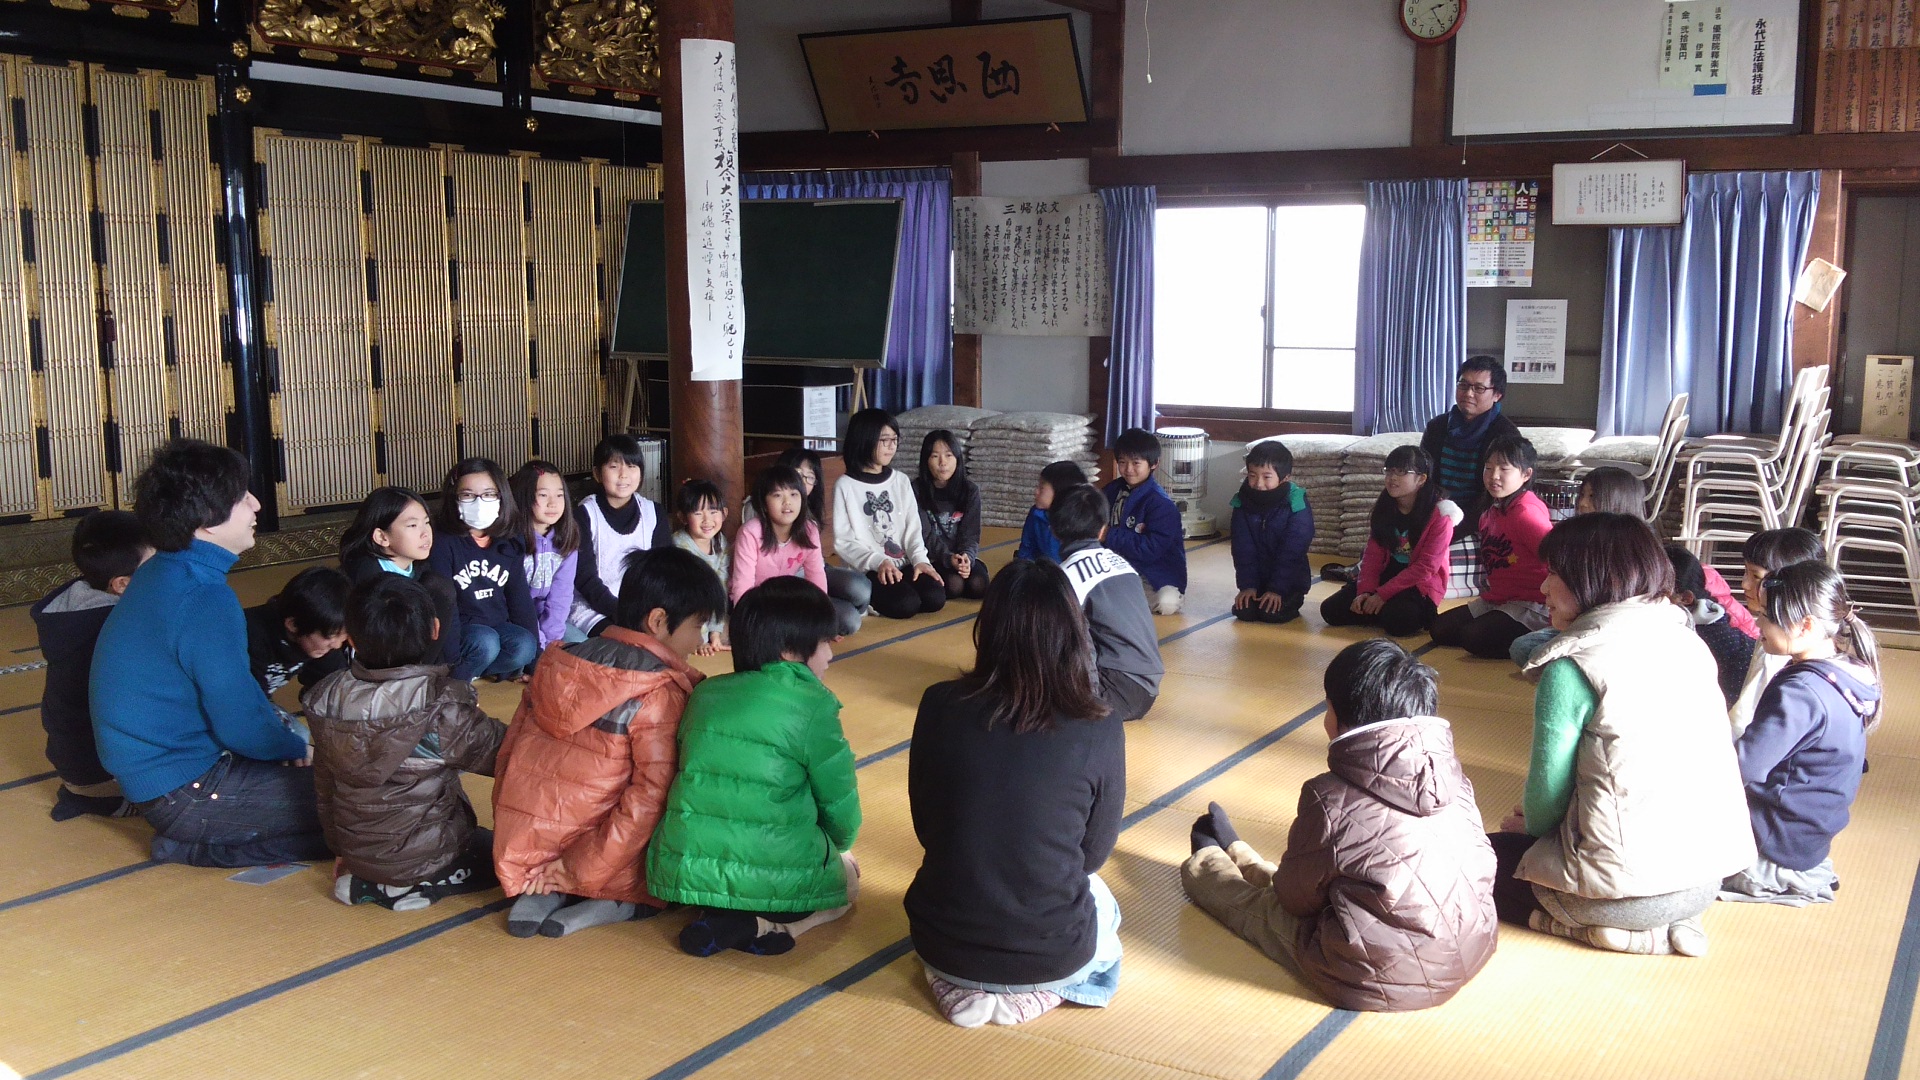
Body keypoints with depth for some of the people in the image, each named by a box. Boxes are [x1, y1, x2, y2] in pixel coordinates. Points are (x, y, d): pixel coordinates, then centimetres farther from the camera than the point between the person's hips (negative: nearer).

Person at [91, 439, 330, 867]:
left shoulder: (164, 575, 5)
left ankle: (192, 837, 11)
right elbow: (240, 724, -21)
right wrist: (294, 747, -2)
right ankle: (196, 846, -6)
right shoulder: (203, 600, -25)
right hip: (184, 792, -10)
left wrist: (285, 733, 7)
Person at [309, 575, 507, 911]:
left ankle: (365, 881, 14)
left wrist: (341, 847, 18)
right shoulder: (440, 707, -25)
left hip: (357, 853, 8)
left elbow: (324, 783, 3)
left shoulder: (328, 698, -8)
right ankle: (415, 887, -3)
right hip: (425, 856, -7)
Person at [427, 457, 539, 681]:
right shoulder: (442, 542, -10)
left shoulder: (509, 543, 6)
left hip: (498, 624, 4)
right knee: (485, 643, -34)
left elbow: (520, 599, 7)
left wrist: (536, 653, 2)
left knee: (524, 646, -26)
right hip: (460, 626, -4)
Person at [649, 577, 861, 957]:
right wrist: (840, 844, 24)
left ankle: (715, 913, 5)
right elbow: (839, 803, 0)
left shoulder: (706, 693, 9)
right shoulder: (813, 706, -8)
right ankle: (759, 925, -3)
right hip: (777, 879, -5)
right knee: (847, 876, 26)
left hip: (683, 872, 5)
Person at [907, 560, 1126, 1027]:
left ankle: (958, 984, 11)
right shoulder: (1099, 731, -18)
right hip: (1051, 957, -1)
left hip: (942, 945, 1)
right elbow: (1094, 852, -2)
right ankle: (1039, 989, 9)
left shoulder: (940, 706, -14)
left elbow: (925, 828, 1)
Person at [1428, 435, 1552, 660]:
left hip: (1531, 605, -10)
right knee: (1440, 629, 8)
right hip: (1496, 599, 10)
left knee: (1475, 637, -28)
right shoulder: (1490, 512, 8)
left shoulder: (1525, 512, -19)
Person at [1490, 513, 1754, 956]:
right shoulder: (1689, 642, 6)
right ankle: (1665, 924, 10)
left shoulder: (1572, 667, -16)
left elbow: (1548, 787, -10)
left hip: (1633, 892, -8)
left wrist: (1529, 825, 15)